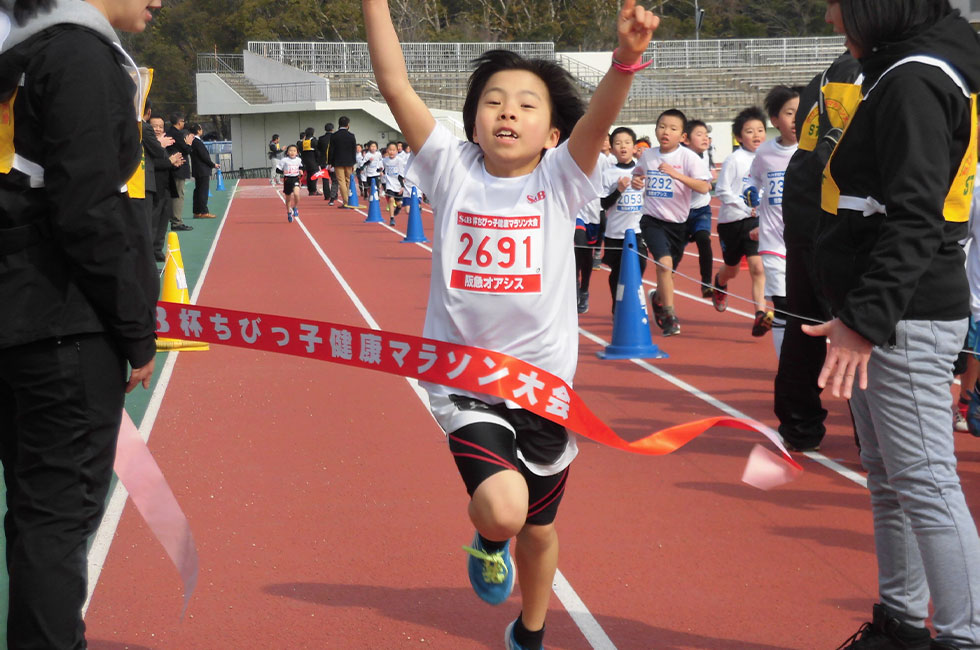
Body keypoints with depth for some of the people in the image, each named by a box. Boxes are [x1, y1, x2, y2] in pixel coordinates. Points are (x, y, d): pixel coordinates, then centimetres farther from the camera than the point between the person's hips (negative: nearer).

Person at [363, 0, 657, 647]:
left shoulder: (560, 182, -4)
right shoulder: (453, 172, -3)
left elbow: (601, 115, -23)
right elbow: (395, 85, -11)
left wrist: (626, 57, -41)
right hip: (465, 383, -1)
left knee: (539, 528, 16)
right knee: (502, 510, -23)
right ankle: (487, 541, 16)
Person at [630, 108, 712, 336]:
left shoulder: (688, 157, -9)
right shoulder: (647, 155, 2)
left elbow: (704, 187, -19)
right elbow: (639, 177, 21)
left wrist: (677, 174, -27)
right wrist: (636, 182, -2)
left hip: (678, 223, 0)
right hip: (652, 220, 0)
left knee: (668, 271, 13)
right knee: (664, 262, -21)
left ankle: (658, 298, 47)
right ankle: (669, 315, -10)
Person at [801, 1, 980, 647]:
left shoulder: (914, 80, -16)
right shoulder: (902, 71, 15)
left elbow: (914, 220, -25)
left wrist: (868, 318, -30)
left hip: (907, 317, -11)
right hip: (883, 313, 11)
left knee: (924, 481, -8)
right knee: (889, 476, 17)